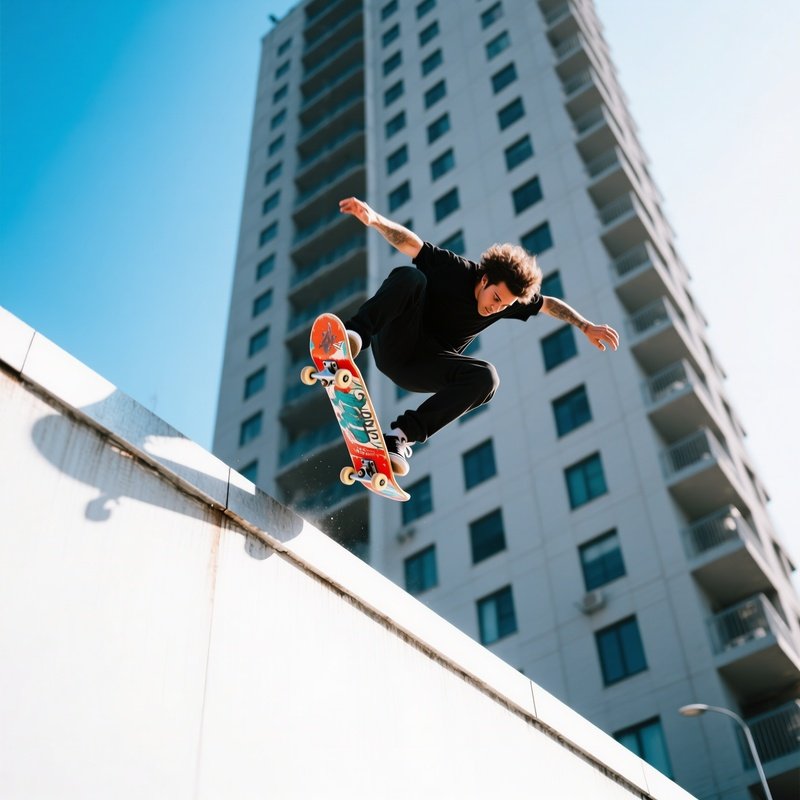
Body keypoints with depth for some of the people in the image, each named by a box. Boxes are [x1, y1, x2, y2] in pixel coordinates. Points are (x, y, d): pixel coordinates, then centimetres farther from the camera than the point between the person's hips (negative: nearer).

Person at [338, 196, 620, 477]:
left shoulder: (512, 299, 2)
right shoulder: (456, 269, -11)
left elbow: (549, 304, 16)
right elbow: (411, 243, -16)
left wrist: (586, 327, 13)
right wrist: (374, 219, -33)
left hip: (421, 368, 4)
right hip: (394, 345, -4)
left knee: (485, 378, -27)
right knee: (409, 277, -29)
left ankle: (402, 434, -30)